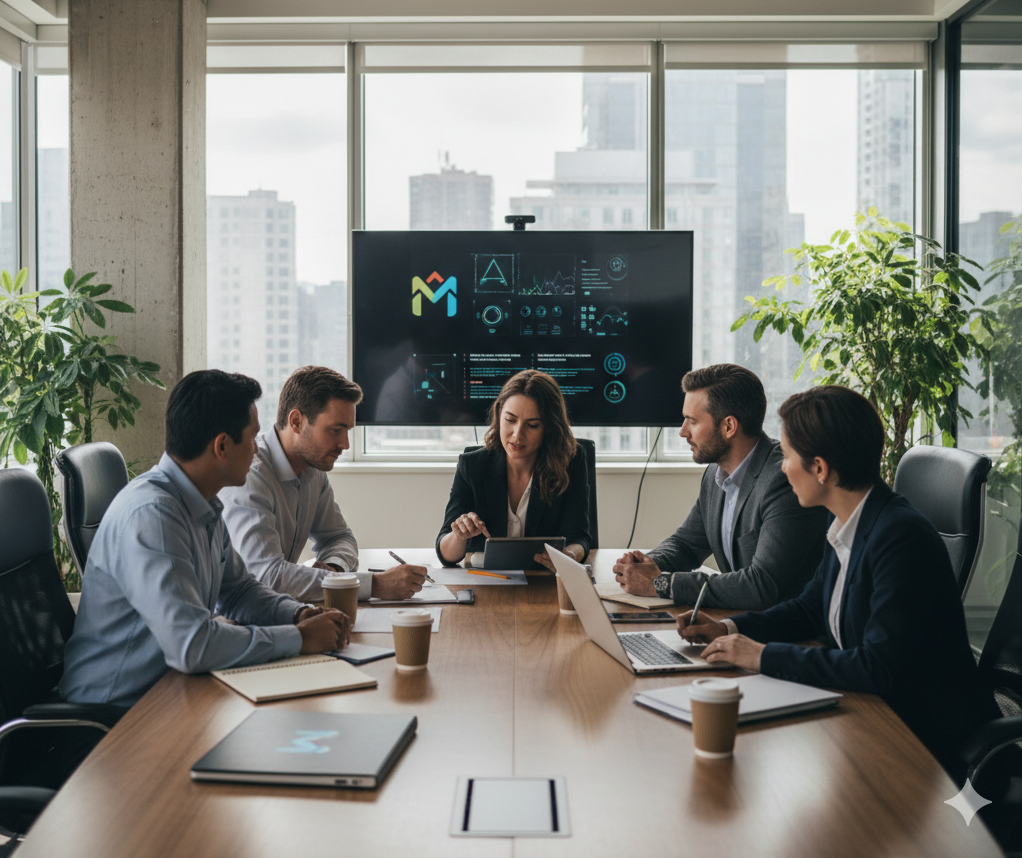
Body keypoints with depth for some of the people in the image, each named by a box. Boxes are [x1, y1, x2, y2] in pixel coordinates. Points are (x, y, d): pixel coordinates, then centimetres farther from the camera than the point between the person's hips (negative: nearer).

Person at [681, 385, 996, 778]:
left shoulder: (901, 536, -24)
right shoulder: (848, 524, 3)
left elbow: (880, 667, -28)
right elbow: (810, 608, 18)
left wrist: (766, 656, -22)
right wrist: (729, 629, 3)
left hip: (927, 739, -8)